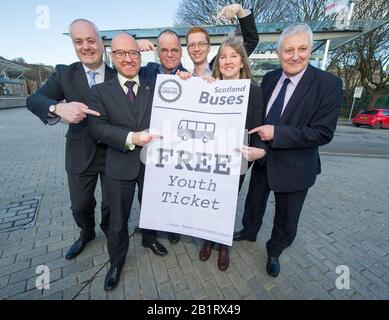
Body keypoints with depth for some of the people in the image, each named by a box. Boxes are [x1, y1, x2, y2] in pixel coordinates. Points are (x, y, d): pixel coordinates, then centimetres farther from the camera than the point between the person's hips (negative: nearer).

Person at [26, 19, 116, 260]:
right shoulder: (64, 73, 0)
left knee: (111, 204, 14)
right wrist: (58, 107, -30)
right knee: (80, 206, 18)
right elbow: (34, 100, -12)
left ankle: (109, 232, 47)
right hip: (81, 154, 1)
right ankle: (87, 234, 50)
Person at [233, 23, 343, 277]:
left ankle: (274, 251, 46)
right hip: (262, 159, 4)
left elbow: (323, 133, -19)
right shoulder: (269, 78, 0)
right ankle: (249, 232, 53)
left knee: (286, 220, 16)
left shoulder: (328, 83, -15)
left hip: (294, 167, -3)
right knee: (254, 203, 24)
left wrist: (277, 133, -26)